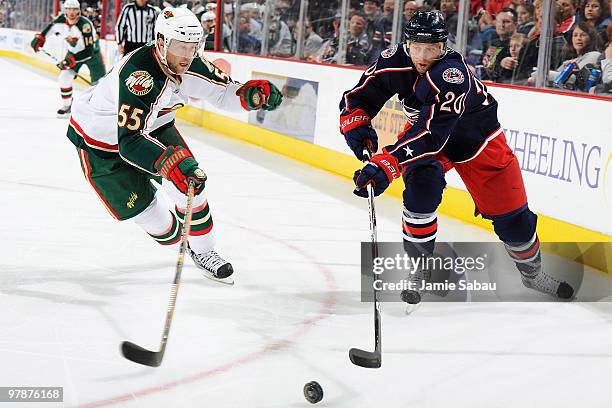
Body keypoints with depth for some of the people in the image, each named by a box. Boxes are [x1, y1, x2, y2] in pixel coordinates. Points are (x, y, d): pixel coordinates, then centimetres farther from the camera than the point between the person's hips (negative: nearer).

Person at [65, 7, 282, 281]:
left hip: (151, 124, 7)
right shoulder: (137, 74, -41)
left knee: (190, 181, -7)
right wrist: (172, 161, -58)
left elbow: (223, 92, -4)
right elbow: (130, 141, -46)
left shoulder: (188, 64, -17)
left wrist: (252, 92, -26)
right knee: (141, 205, -7)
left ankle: (203, 251, 12)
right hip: (99, 136, -6)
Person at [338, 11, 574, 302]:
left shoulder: (453, 75, -40)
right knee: (421, 183, -26)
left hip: (477, 137, -3)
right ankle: (422, 267, -8)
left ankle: (532, 271, 30)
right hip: (423, 129, 3)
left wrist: (387, 164, -57)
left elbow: (431, 134, -49)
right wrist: (355, 124, -39)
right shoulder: (395, 62, -23)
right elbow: (358, 97, -16)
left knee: (510, 213, 1)